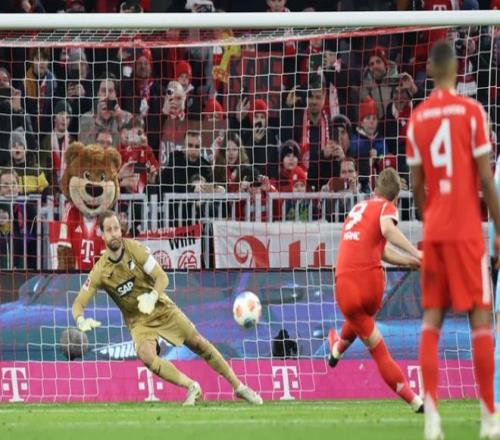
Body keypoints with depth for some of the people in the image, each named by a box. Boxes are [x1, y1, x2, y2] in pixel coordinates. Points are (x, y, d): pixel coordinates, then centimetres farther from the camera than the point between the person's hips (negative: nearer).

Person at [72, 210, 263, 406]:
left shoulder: (134, 249, -17)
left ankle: (239, 386, 15)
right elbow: (78, 303, -12)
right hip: (138, 321, -1)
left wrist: (153, 296, -39)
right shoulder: (100, 272, -16)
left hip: (161, 308, 1)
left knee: (199, 343, 1)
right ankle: (192, 388, -13)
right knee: (146, 356, -28)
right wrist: (81, 321, -35)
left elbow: (162, 277, -18)